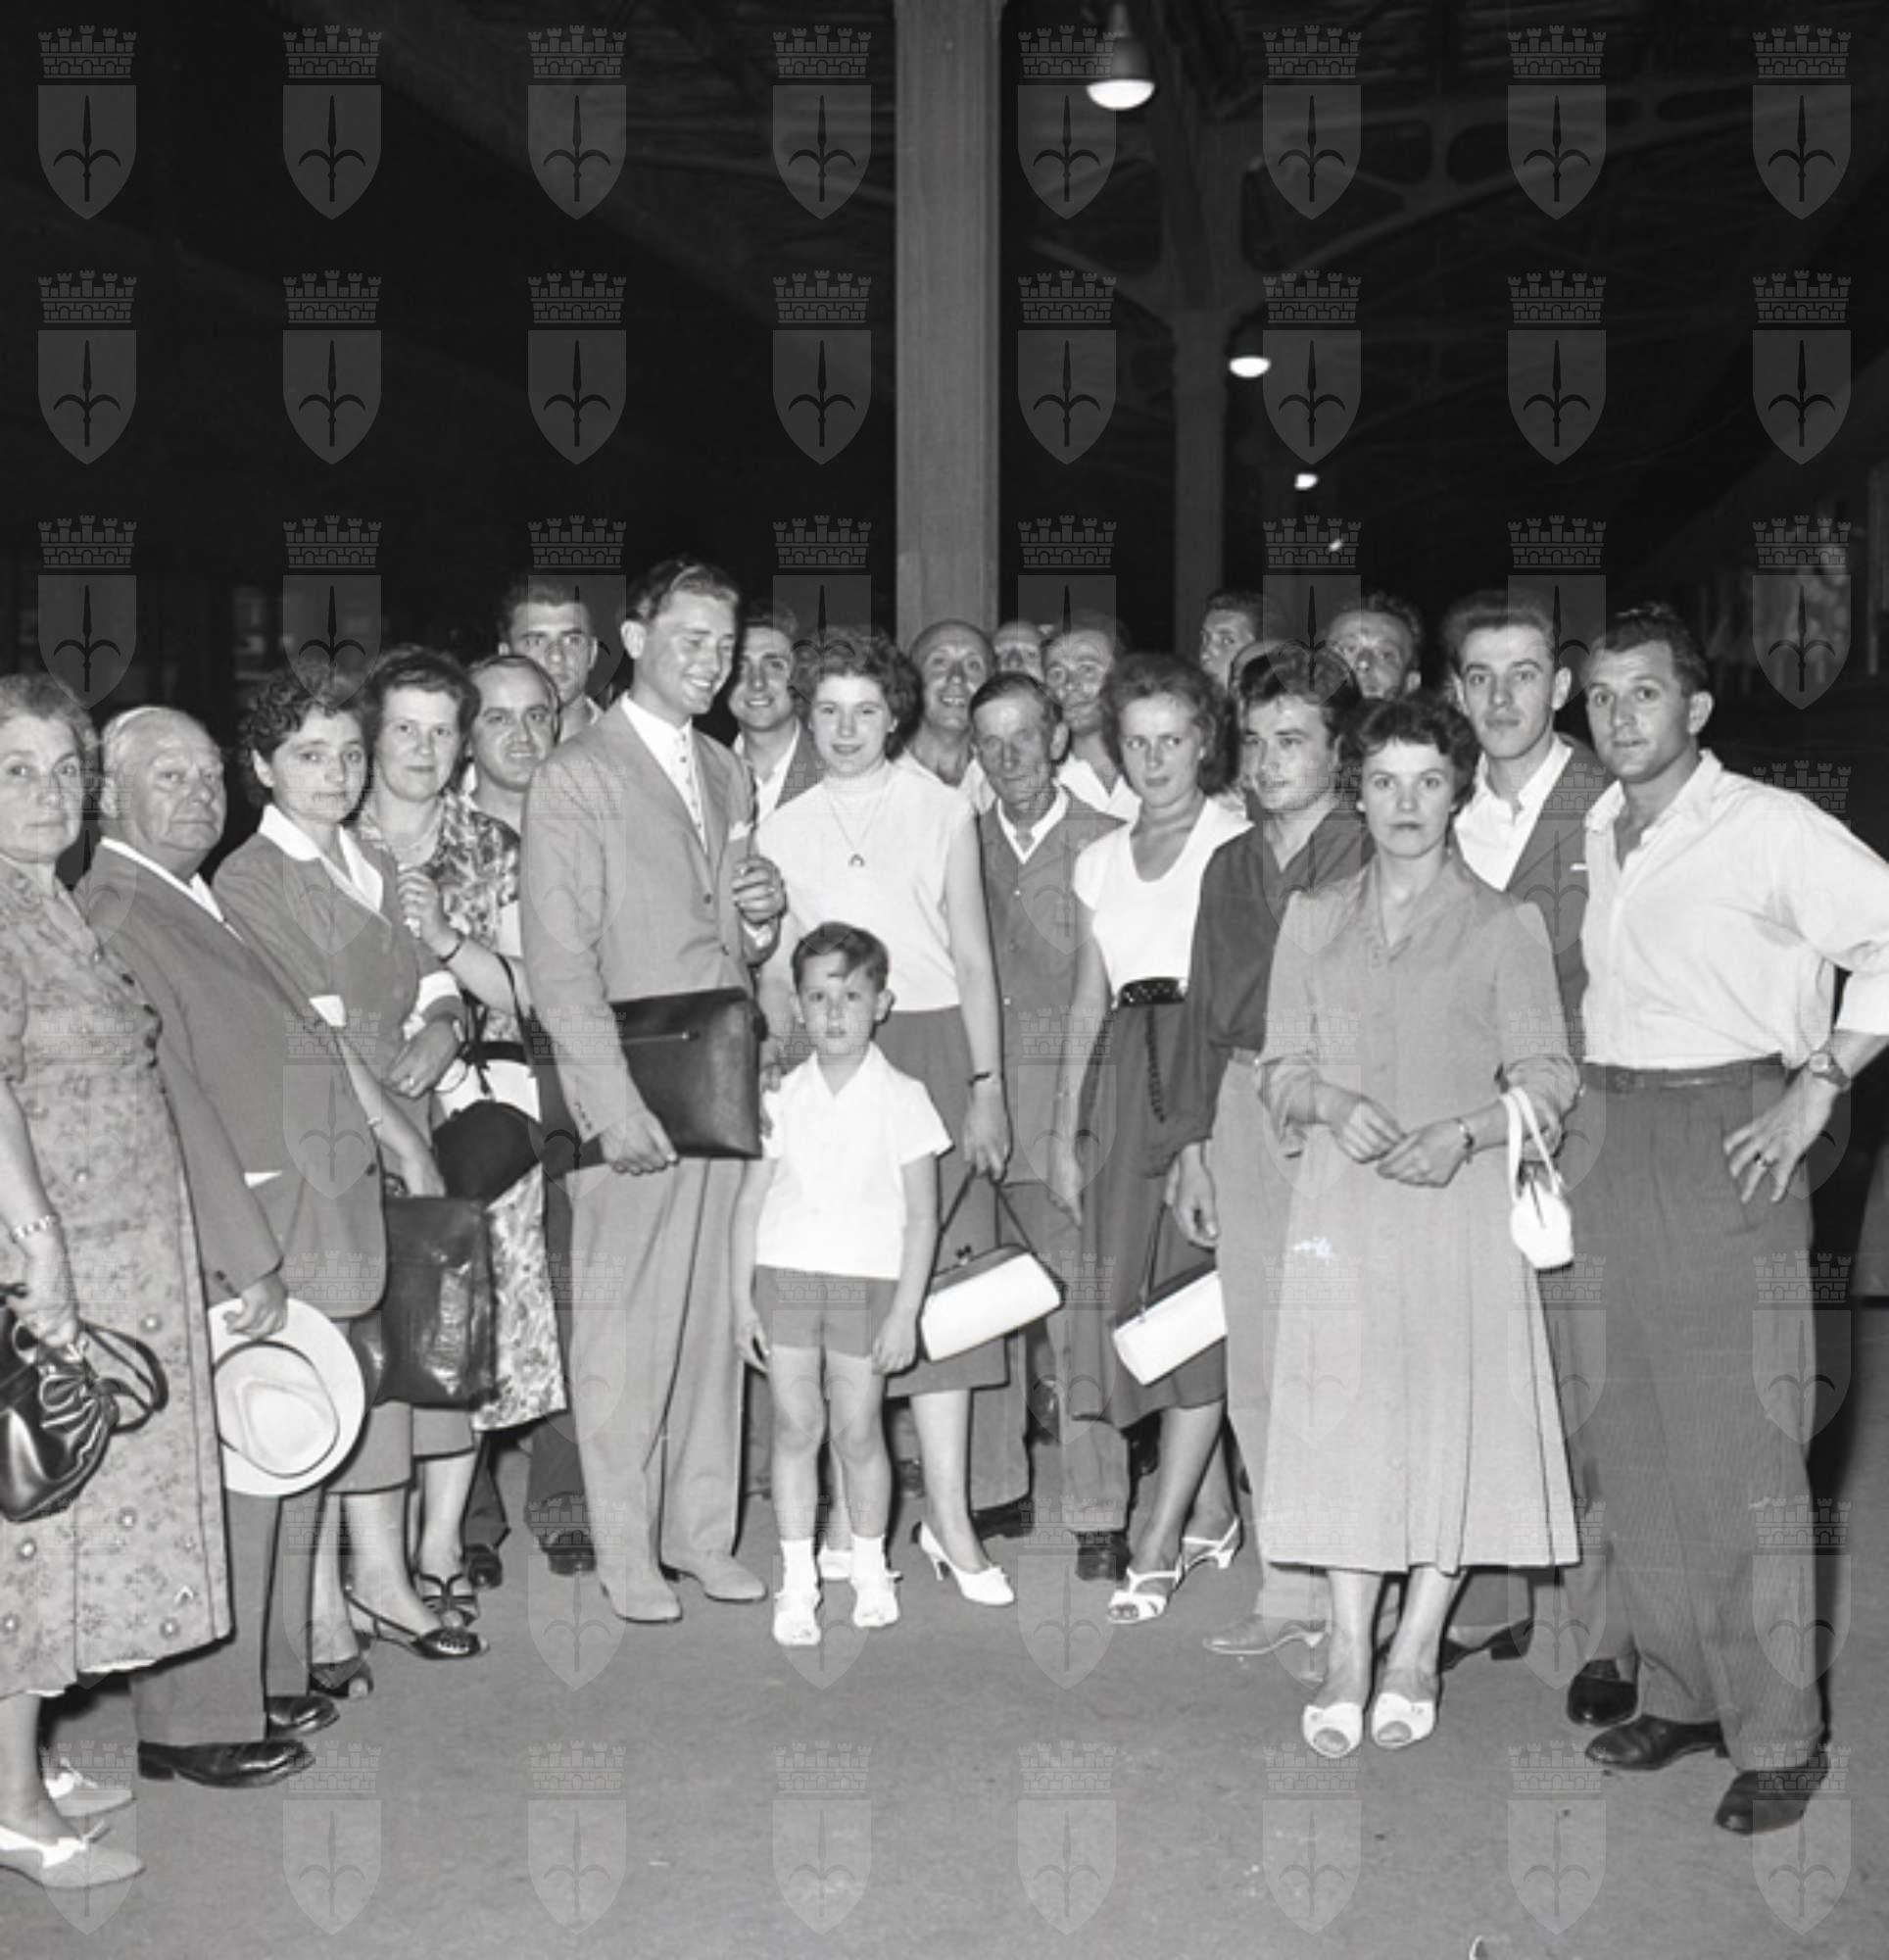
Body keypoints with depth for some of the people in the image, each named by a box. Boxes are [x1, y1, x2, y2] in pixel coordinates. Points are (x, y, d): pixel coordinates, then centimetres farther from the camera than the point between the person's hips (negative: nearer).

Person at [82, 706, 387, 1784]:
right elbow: (169, 1100, -19)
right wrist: (246, 1261, -21)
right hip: (228, 1250, -10)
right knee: (226, 1484, -1)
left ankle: (269, 1676, 31)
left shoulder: (198, 907, 17)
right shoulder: (115, 914, -14)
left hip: (293, 1237, 10)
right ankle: (200, 1719, 12)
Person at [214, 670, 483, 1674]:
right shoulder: (249, 879, -7)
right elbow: (314, 1034, -14)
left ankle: (381, 1574, 21)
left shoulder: (379, 869, 16)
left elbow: (439, 997, 12)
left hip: (393, 1137, 7)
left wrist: (432, 1043, -11)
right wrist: (405, 1142, -16)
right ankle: (319, 1603, 6)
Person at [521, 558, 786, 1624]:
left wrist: (762, 923, 1)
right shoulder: (575, 780, -5)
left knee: (715, 1315, 8)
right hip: (630, 1093, -6)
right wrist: (617, 1104, -16)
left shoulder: (729, 775, 17)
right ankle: (625, 1546, 12)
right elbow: (560, 965, -10)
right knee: (625, 1325, 0)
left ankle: (705, 1529, 20)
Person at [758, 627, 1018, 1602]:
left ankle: (950, 1513, -2)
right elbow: (776, 975, 11)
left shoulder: (942, 811, 8)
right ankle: (847, 1513, 7)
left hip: (929, 1047, -1)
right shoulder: (783, 831, 11)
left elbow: (973, 960, 7)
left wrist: (986, 1087, 0)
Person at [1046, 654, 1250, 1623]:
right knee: (1139, 1299, 3)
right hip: (1125, 1080, 5)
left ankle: (1158, 1544, -4)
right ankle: (1212, 1513, 17)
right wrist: (1064, 1133, 13)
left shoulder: (1241, 845, 0)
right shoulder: (1102, 861, 16)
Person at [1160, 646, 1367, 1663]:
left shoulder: (1373, 858, -4)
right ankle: (1287, 1588, 18)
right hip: (1243, 1111, 6)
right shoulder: (1230, 866, 16)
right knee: (1255, 1368, 7)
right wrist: (1190, 1141, 15)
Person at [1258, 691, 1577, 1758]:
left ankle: (1417, 1652, 12)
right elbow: (1282, 1064, 11)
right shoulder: (1313, 920, 12)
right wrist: (1331, 1103, -10)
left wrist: (1464, 1132, -16)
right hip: (1341, 1201, 2)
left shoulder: (1506, 925, 3)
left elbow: (1548, 1077, 1)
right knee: (1343, 1411, 0)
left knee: (1452, 1411, 0)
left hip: (1460, 1202, -2)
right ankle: (1349, 1650, 9)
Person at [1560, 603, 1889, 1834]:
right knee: (1634, 1438, 9)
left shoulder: (1773, 827, -6)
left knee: (1742, 1443, -5)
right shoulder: (1593, 838, 12)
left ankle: (1777, 1734, 5)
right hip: (1609, 1140, 6)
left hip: (1729, 1141, -6)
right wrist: (1578, 1118, 10)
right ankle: (1679, 1693, 22)